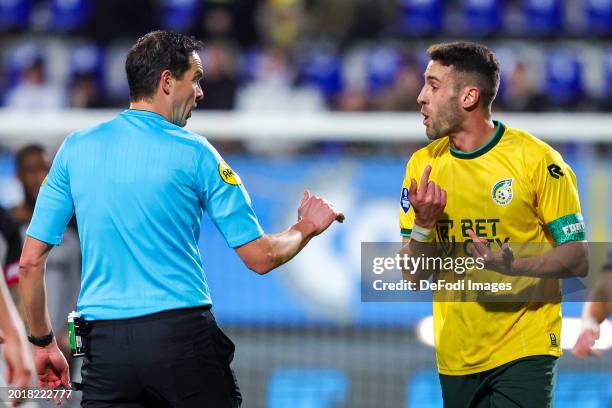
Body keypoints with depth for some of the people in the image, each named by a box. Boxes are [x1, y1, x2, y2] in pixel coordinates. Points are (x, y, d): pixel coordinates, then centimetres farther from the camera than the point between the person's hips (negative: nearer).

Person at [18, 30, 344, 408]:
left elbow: (31, 262, 6)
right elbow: (260, 257, 0)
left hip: (104, 347, 3)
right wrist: (307, 229, 20)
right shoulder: (194, 153, -2)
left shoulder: (75, 149, 6)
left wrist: (44, 342, 17)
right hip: (185, 334, -3)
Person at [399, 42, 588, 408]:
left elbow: (578, 260, -8)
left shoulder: (536, 159, -9)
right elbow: (414, 276, 7)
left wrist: (513, 265, -26)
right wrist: (423, 224, -13)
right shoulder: (423, 165, 5)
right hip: (455, 358, 5)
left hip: (524, 351, -4)